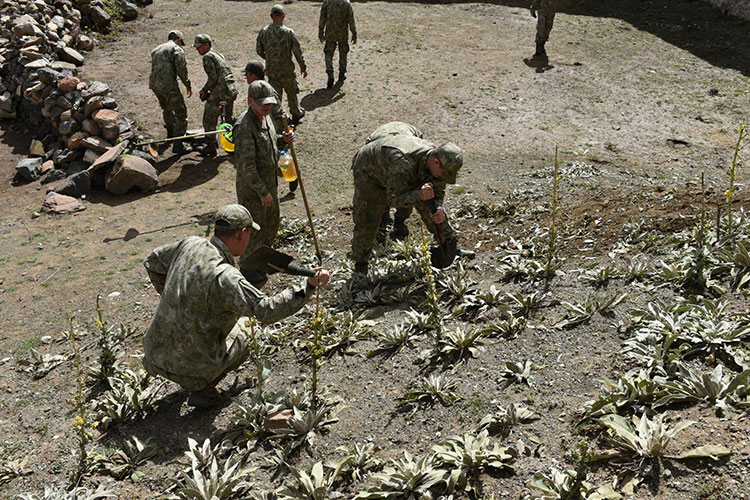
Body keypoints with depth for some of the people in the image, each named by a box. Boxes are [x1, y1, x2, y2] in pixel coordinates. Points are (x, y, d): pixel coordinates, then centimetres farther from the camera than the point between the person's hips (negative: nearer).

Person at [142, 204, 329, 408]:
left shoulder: (190, 244, -4)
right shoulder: (225, 276, -27)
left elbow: (152, 262, 13)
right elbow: (267, 310, -28)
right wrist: (309, 286, -28)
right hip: (189, 365, -7)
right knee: (247, 330, 16)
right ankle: (202, 388, 8)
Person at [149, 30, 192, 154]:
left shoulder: (156, 50, 19)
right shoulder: (177, 50, -5)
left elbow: (155, 68, 20)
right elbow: (181, 70, -12)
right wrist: (188, 86, -2)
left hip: (154, 84, 8)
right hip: (168, 86, -8)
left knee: (167, 108, 31)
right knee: (181, 114, 0)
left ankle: (171, 133, 49)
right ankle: (178, 145, -3)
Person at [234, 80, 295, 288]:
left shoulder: (265, 117, 3)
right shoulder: (244, 126, -26)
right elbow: (246, 165, -27)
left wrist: (283, 139, -3)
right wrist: (262, 192, -23)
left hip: (269, 181, 9)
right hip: (251, 187, -9)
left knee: (272, 223, 23)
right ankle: (248, 269, 23)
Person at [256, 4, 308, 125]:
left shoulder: (263, 32, -4)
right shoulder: (289, 32, -15)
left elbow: (259, 50, 6)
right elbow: (297, 52, -12)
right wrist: (303, 67, 0)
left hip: (271, 70, 2)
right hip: (286, 70, -2)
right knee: (291, 93, 19)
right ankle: (296, 114, 38)